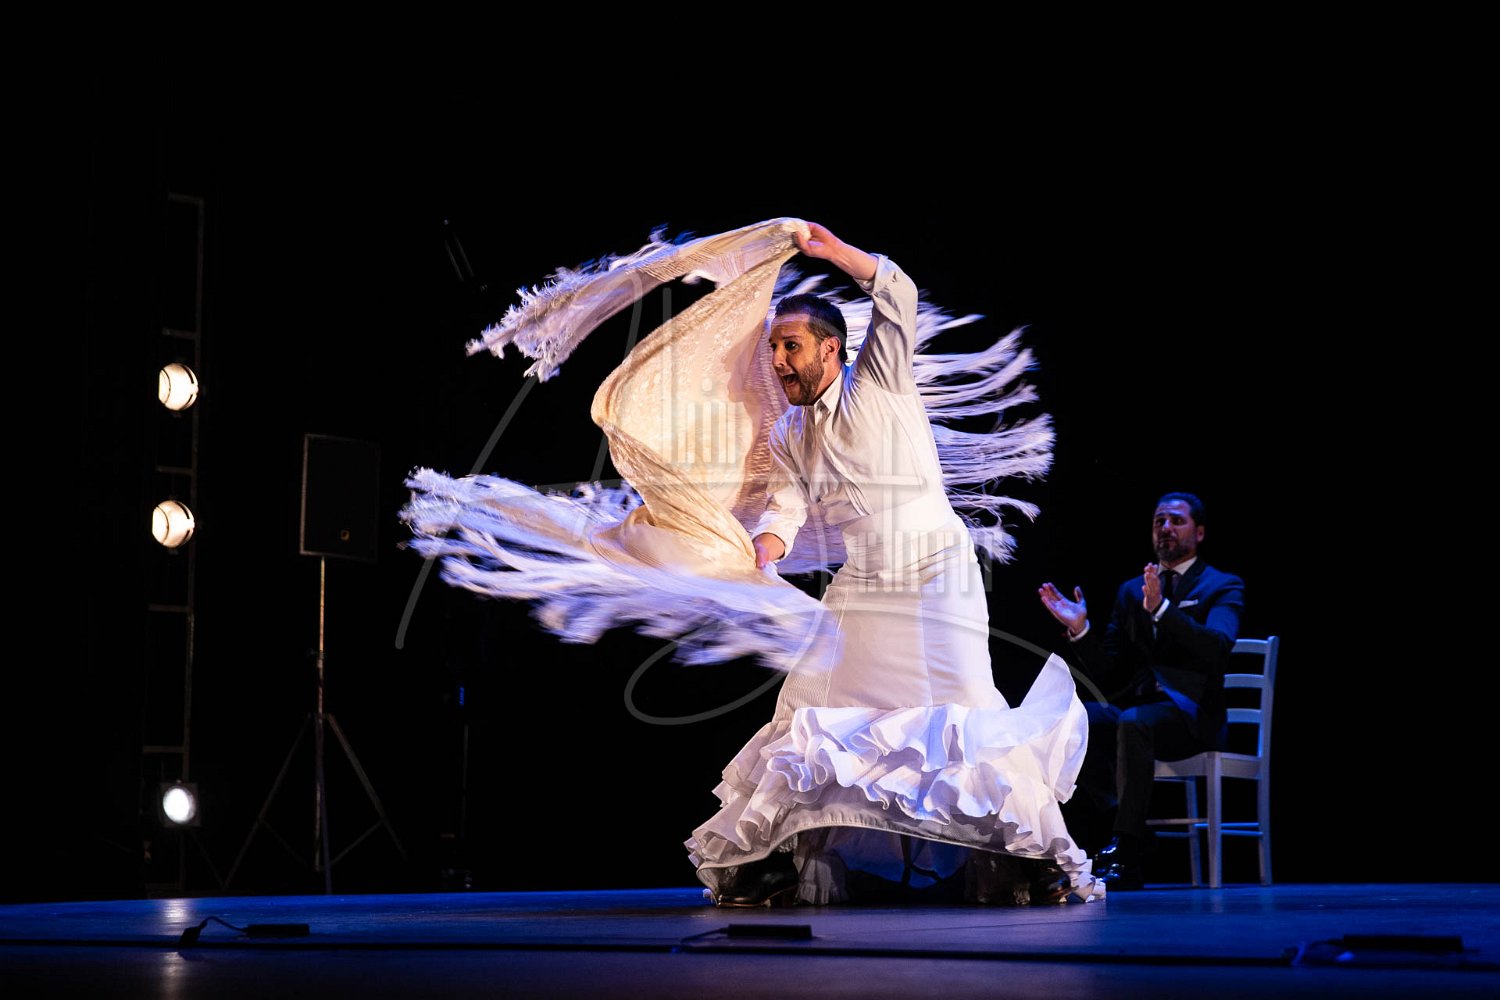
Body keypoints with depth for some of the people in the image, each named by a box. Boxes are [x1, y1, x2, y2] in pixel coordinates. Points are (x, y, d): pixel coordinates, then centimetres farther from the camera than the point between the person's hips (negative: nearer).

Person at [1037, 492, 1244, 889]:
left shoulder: (1223, 587, 7)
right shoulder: (1130, 591, 22)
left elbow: (1216, 648, -15)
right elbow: (1108, 675, 17)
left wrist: (1161, 609, -28)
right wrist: (1080, 630, -1)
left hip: (1190, 712, -5)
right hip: (1135, 703, 5)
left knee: (1133, 722, -37)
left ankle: (1125, 853, -36)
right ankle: (1105, 817, -19)